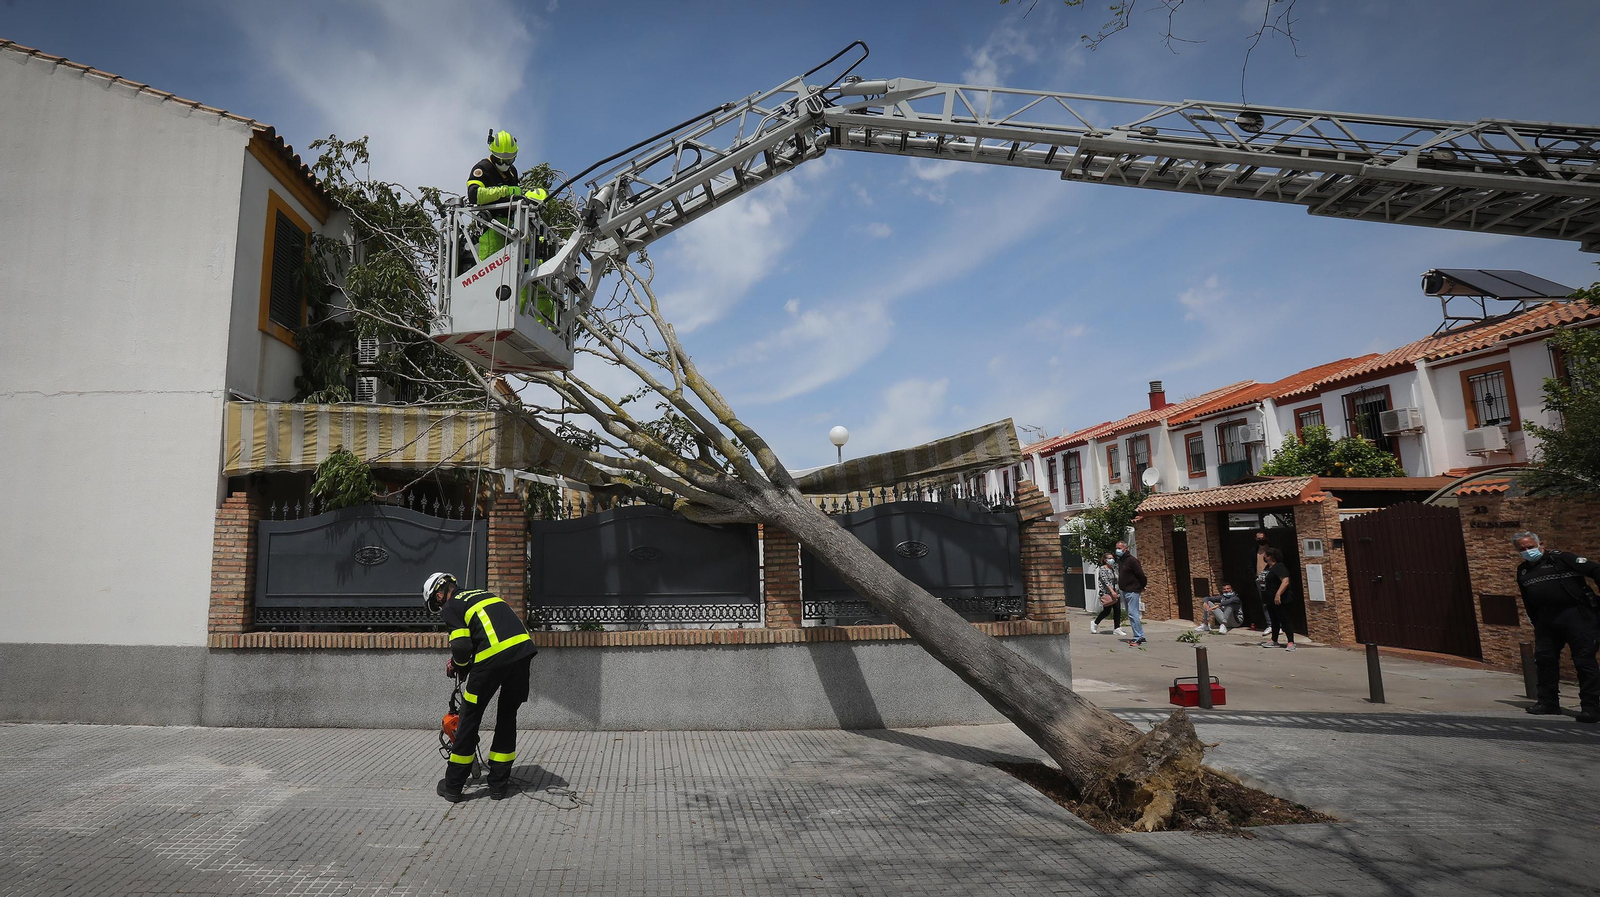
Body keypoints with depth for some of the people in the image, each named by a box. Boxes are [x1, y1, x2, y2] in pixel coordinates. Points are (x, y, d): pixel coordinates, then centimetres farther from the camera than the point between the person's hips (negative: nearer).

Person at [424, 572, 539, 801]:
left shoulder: (451, 607, 8)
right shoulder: (481, 593, 29)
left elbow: (461, 645, -3)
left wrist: (461, 670, 16)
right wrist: (458, 660, 28)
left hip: (493, 659, -6)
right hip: (523, 648, 6)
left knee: (470, 717, 12)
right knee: (507, 717, 19)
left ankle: (453, 785, 23)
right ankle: (498, 784, 24)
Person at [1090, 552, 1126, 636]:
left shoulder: (1113, 568, 13)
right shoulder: (1102, 569, -9)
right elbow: (1105, 581, -19)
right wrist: (1112, 591, -28)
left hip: (1115, 593, 7)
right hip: (1107, 593, -7)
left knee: (1117, 610, 1)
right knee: (1107, 611, -3)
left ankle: (1116, 629, 5)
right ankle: (1095, 623, 17)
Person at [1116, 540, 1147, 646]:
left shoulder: (1131, 560, -15)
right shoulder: (1120, 560, 13)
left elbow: (1141, 575, -15)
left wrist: (1142, 588, -8)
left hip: (1132, 591, -10)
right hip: (1124, 591, 10)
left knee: (1133, 614, -12)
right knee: (1130, 614, 12)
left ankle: (1139, 637, -9)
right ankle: (1139, 636, 17)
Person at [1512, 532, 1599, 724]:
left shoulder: (1561, 558, -1)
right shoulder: (1523, 571, 17)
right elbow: (1528, 604, 21)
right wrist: (1536, 625, 18)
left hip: (1576, 616, -6)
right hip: (1546, 620, 6)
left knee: (1584, 660, -6)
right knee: (1544, 659, 6)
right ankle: (1548, 702, 16)